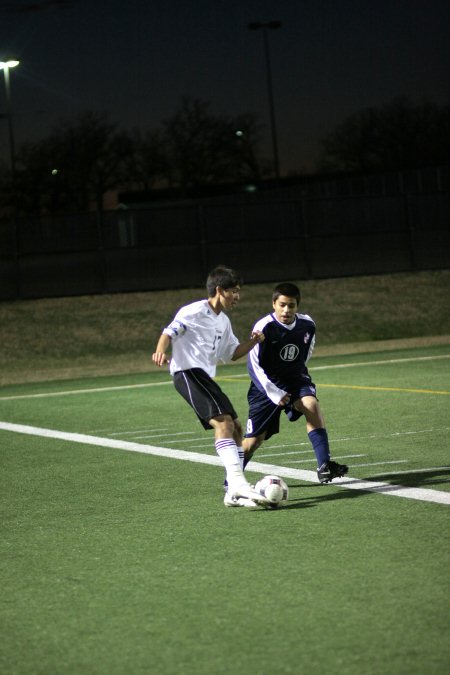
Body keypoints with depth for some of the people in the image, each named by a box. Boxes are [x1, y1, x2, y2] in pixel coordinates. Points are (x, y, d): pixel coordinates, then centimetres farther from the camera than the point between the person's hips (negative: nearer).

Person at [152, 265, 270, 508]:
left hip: (205, 377, 10)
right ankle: (237, 482, -35)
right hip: (188, 372, -10)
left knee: (236, 427, 8)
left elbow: (233, 353, 28)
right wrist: (160, 352, -32)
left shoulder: (223, 321, 21)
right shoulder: (195, 312, -6)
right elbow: (169, 332, -12)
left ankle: (234, 493, 11)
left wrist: (252, 342, 9)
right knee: (223, 421, -25)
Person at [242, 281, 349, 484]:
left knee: (312, 405, -29)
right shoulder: (264, 327, -19)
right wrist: (274, 393, -21)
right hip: (267, 384, -3)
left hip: (295, 379, 3)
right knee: (255, 438, -1)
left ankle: (324, 466, -31)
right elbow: (254, 366, -15)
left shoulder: (307, 325, -6)